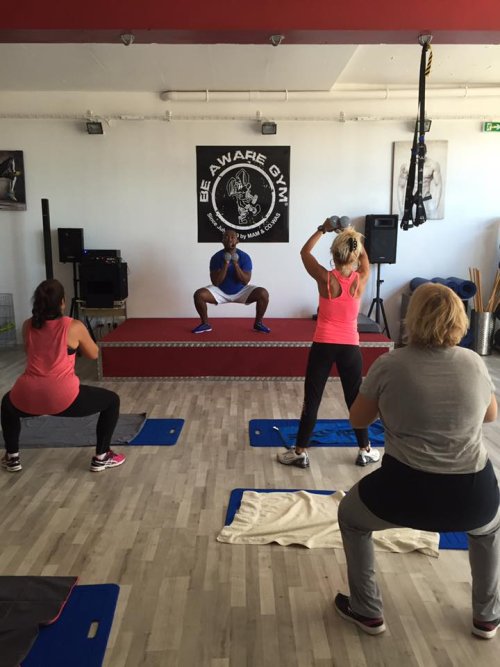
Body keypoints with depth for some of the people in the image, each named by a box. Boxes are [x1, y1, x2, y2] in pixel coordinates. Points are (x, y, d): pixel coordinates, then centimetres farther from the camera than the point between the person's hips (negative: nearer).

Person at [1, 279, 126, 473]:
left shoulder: (28, 326, 10)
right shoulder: (74, 326, -1)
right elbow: (94, 354, 14)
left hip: (27, 398, 4)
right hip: (62, 398, -4)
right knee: (112, 401, 18)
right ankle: (101, 458, 18)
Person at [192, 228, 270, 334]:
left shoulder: (244, 257, -14)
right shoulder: (216, 257, -14)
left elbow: (245, 281, -20)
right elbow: (215, 283, -20)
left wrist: (236, 264, -31)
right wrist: (225, 264, -29)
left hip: (241, 291, 0)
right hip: (221, 291, 0)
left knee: (263, 293, -25)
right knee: (199, 294, -25)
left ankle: (258, 323, -3)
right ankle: (205, 324, -3)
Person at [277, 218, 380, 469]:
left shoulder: (325, 278, -12)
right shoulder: (361, 280, -6)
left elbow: (305, 252, 5)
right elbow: (365, 258, 18)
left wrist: (322, 230, 12)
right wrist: (353, 236, 17)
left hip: (323, 346, -2)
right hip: (350, 347, 2)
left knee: (312, 400, 7)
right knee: (356, 400, 15)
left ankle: (300, 453, 15)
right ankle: (365, 451, 27)